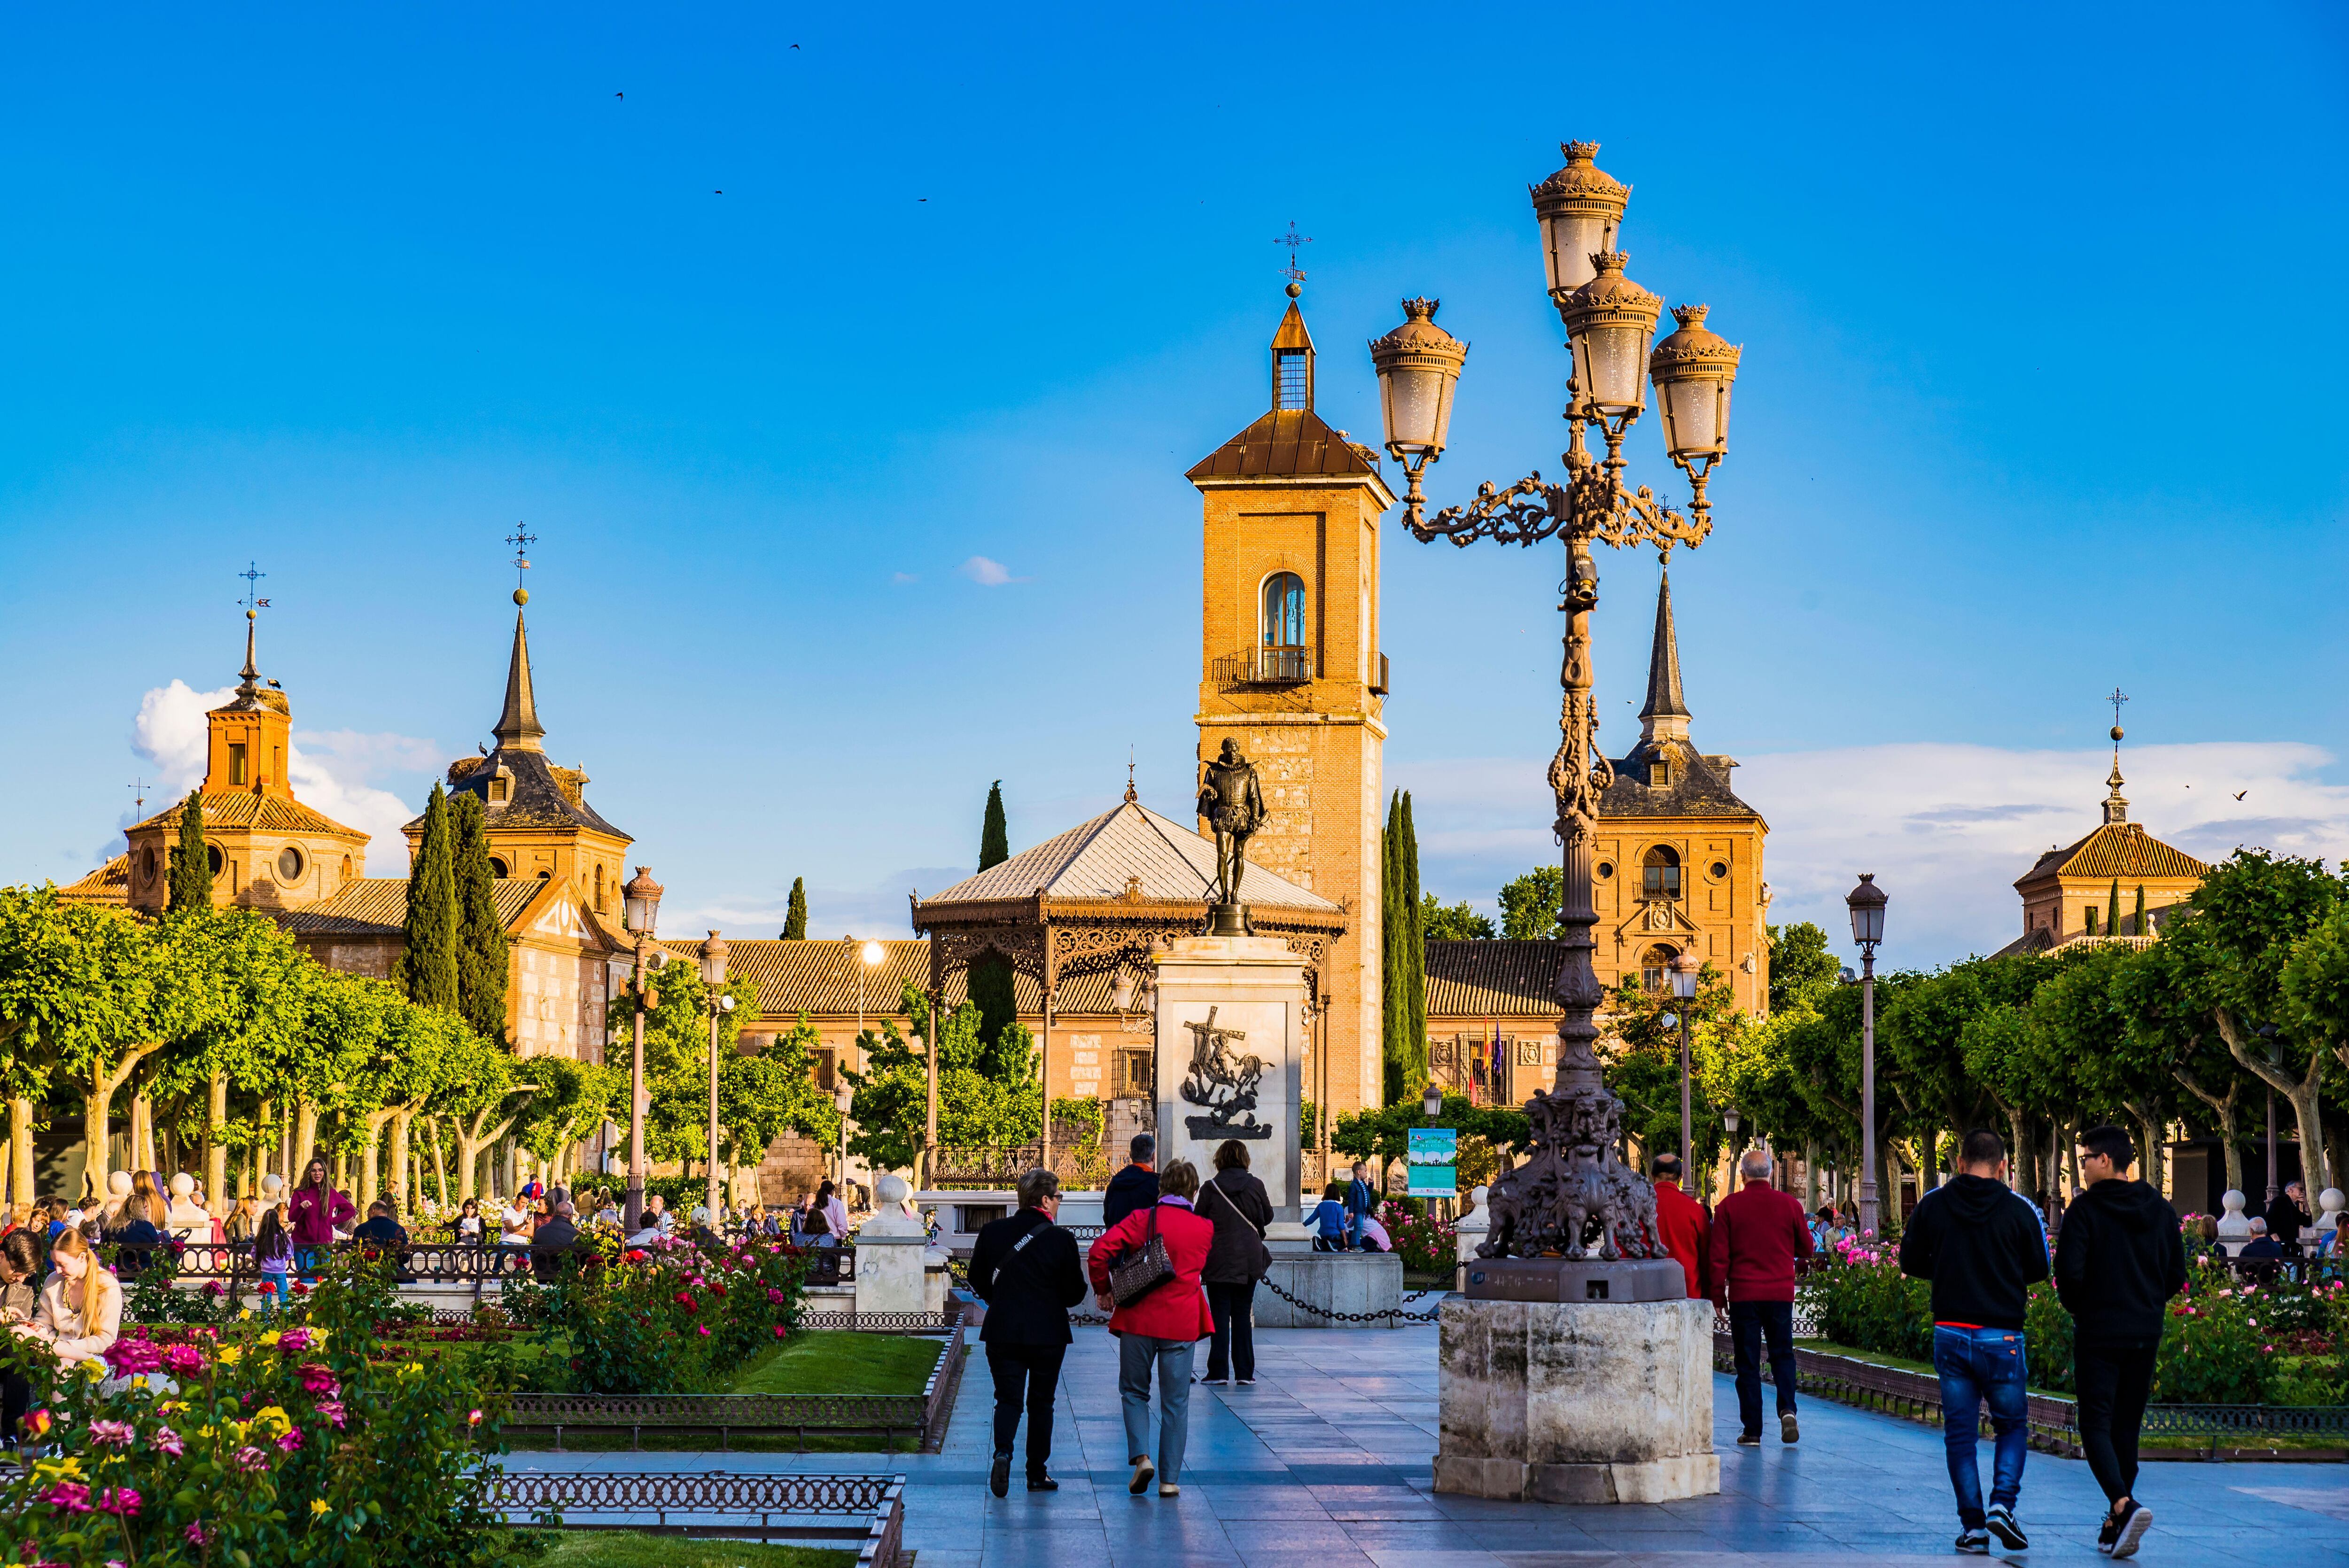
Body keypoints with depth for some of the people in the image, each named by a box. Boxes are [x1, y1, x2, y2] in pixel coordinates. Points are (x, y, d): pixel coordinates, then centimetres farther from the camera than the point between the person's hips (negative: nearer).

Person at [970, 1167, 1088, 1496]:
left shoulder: (992, 1232, -1)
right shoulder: (1062, 1240, -9)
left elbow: (977, 1281, 7)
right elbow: (1075, 1293, -5)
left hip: (1002, 1330, 2)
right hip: (1048, 1333, -1)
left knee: (1008, 1398, 6)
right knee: (1040, 1402, 11)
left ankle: (1003, 1452, -21)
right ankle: (1037, 1474, 14)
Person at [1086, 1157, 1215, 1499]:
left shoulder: (1141, 1219, -5)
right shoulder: (1204, 1229, 3)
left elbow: (1100, 1250, -13)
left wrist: (1103, 1291, -1)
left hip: (1139, 1320, -1)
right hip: (1182, 1322, 1)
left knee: (1134, 1392, 16)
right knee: (1175, 1403, 9)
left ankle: (1141, 1456, -5)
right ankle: (1170, 1479, 7)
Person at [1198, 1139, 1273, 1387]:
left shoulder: (1210, 1188, -5)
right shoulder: (1255, 1186, -2)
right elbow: (1267, 1217, 11)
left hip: (1218, 1261, -1)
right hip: (1248, 1261, 1)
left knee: (1220, 1315, 2)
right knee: (1243, 1315, 7)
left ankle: (1218, 1371, -1)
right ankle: (1245, 1373, 5)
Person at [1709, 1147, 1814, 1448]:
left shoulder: (1729, 1206, -3)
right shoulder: (1790, 1204, 1)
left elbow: (1719, 1257, -3)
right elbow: (1806, 1250, 11)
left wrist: (1717, 1296, 4)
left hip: (1743, 1294, -1)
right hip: (1780, 1292, 1)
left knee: (1748, 1362, 4)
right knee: (1783, 1354, 14)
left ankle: (1752, 1429, 3)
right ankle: (1787, 1408, -9)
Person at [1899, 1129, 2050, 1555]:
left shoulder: (1932, 1205, -1)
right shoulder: (2020, 1210, -6)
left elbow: (1911, 1263, 7)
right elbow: (2039, 1270, 4)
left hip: (1950, 1335, 2)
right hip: (2002, 1337, -1)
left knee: (1960, 1433, 8)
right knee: (2013, 1425, 14)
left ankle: (1973, 1525, 5)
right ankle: (2002, 1504, -6)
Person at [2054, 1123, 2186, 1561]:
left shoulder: (2085, 1208, -9)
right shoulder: (2161, 1210, 7)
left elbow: (2069, 1270, -15)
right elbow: (2177, 1275, 9)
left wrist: (2078, 1309, 4)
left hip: (2098, 1333, -5)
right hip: (2146, 1334, 5)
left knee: (2096, 1425, -2)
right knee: (2126, 1427, 13)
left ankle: (2125, 1505, -25)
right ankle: (2116, 1526, 15)